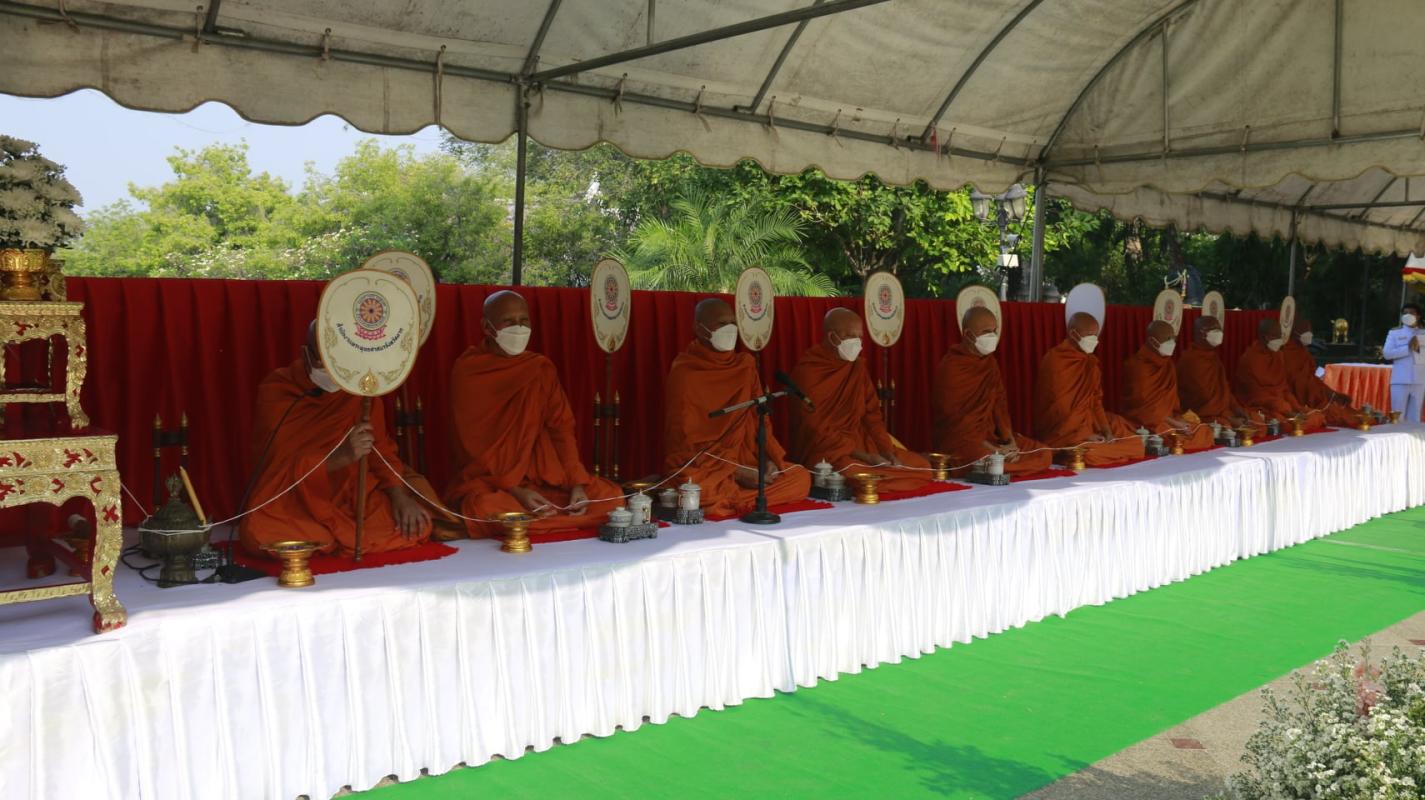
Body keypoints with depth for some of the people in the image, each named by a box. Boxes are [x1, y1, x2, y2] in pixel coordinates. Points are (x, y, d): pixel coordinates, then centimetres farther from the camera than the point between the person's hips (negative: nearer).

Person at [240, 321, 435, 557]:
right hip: (293, 502, -3)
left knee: (413, 522, -22)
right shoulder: (275, 391, -9)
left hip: (351, 494, 3)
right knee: (259, 533, -36)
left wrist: (399, 494, -21)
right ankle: (353, 541, -12)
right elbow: (281, 466, -16)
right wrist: (342, 456, -32)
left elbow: (380, 448, -1)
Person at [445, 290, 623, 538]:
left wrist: (577, 484, -13)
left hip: (542, 476, 5)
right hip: (487, 479, -4)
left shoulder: (542, 368, 7)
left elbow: (562, 428, 2)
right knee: (487, 508, -38)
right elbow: (472, 443, -10)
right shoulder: (467, 370, -5)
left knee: (609, 495, -14)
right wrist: (515, 491, -22)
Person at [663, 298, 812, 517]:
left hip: (742, 459, 7)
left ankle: (729, 503, -18)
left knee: (801, 477, -14)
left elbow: (758, 419, 10)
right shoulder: (684, 373, -9)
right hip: (697, 465, -7)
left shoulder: (745, 366, 8)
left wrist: (770, 459, -9)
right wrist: (736, 473, -18)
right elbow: (684, 441, -12)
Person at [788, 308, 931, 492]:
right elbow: (817, 431, -17)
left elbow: (872, 414, 10)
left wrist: (887, 452, -7)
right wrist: (865, 457, -20)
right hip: (823, 451, -7)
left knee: (921, 466, -2)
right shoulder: (807, 371, -13)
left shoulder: (857, 366, 8)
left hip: (860, 443, 7)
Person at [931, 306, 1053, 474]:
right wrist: (992, 450, -20)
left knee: (1044, 454, -2)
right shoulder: (950, 367, -13)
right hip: (959, 441, -8)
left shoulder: (990, 362, 10)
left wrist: (1010, 441, -7)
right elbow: (954, 419, -16)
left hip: (991, 435, 8)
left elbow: (1000, 404, 9)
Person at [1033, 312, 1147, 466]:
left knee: (1134, 444, -1)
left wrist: (1107, 430, -4)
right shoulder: (1054, 361, -14)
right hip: (1060, 431, -8)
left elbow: (1095, 400, 10)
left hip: (1088, 423, 8)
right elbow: (1058, 407, -17)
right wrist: (1083, 435, -19)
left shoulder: (1091, 363, 9)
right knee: (1090, 453, -32)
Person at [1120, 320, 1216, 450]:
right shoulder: (1137, 365, -12)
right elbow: (1141, 404, -15)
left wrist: (1178, 418, -3)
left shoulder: (1168, 364, 12)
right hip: (1143, 422, -8)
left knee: (1203, 432, -7)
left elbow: (1172, 398, 16)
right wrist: (1172, 422, -18)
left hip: (1167, 418, 8)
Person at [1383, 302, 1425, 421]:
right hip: (1400, 380, -2)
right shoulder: (1394, 333, 6)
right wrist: (1408, 348, -15)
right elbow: (1387, 353, -6)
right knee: (1398, 416, -2)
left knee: (1414, 417, 6)